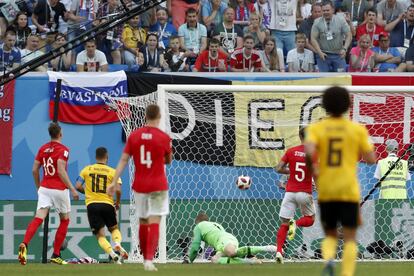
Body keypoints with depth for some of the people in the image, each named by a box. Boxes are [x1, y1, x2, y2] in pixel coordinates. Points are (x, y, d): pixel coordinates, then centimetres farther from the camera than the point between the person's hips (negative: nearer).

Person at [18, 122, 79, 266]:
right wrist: (72, 189, -16)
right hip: (59, 189, -4)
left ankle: (24, 244, -33)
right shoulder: (63, 149, -9)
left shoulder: (43, 149, 9)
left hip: (44, 189, 4)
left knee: (38, 218, -7)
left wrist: (38, 187, 25)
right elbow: (61, 171, -19)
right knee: (65, 220, 15)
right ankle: (56, 255, 12)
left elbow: (34, 170, 11)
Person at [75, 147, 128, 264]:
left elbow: (78, 186, 2)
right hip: (107, 204, 0)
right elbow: (118, 190, -9)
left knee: (100, 235, 4)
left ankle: (112, 254, -20)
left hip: (91, 205, 0)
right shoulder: (112, 172, 1)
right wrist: (118, 202, 10)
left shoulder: (87, 170, 6)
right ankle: (117, 243, -11)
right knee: (114, 228, 22)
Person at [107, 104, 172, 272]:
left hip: (139, 185, 3)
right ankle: (149, 260, -18)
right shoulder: (164, 138, -8)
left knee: (143, 222, 16)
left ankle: (145, 259, 25)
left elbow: (123, 160, -2)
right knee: (154, 223, -6)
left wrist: (114, 182, -2)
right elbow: (168, 160, 6)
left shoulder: (134, 136, 0)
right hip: (158, 186, -3)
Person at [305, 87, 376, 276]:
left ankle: (328, 260, -15)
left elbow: (309, 152, -17)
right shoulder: (357, 129, 0)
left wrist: (313, 171, 2)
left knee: (330, 235, 15)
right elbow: (371, 159, -2)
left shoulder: (315, 129, 0)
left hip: (325, 191, 2)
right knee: (349, 238, 2)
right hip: (349, 190, -1)